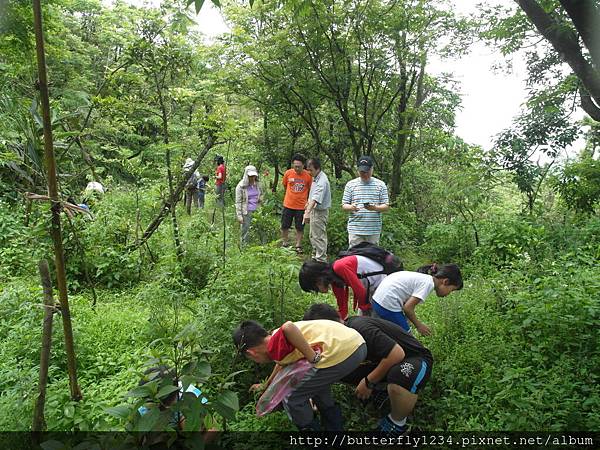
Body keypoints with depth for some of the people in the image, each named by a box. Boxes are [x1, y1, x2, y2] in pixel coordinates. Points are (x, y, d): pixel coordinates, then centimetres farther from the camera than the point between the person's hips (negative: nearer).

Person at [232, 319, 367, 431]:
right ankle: (334, 427, 43)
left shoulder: (273, 347, -5)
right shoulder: (279, 341, 23)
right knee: (317, 382, 34)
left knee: (293, 398, 8)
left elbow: (288, 328, -28)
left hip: (341, 354, -9)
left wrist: (313, 359, -16)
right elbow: (283, 363, 44)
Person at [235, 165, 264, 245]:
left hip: (256, 211, 4)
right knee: (245, 231, 2)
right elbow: (238, 202, -8)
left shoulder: (257, 184, 4)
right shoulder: (241, 186, -10)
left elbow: (261, 194, 25)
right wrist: (239, 215, -12)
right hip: (246, 212, -4)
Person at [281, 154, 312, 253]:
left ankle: (298, 246, 23)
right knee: (285, 226, 10)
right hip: (288, 205, 1)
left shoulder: (308, 175, -10)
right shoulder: (288, 173, -7)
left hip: (301, 206, -1)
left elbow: (310, 189, 4)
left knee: (300, 228, 8)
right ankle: (284, 243, 29)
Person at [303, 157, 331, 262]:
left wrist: (308, 212, -43)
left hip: (320, 211, -10)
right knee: (313, 236, 20)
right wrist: (307, 205, 24)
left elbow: (315, 199, -36)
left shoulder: (322, 181, -24)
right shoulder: (315, 177, 8)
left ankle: (321, 260, 3)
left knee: (319, 237, -5)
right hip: (314, 210, 10)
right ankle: (315, 257, 34)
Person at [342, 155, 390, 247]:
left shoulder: (380, 185, 6)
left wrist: (375, 208, -17)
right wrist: (351, 207, -17)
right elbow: (344, 205, 7)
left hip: (374, 230, 0)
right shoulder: (350, 184, 7)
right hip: (355, 230, 0)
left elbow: (386, 206, 5)